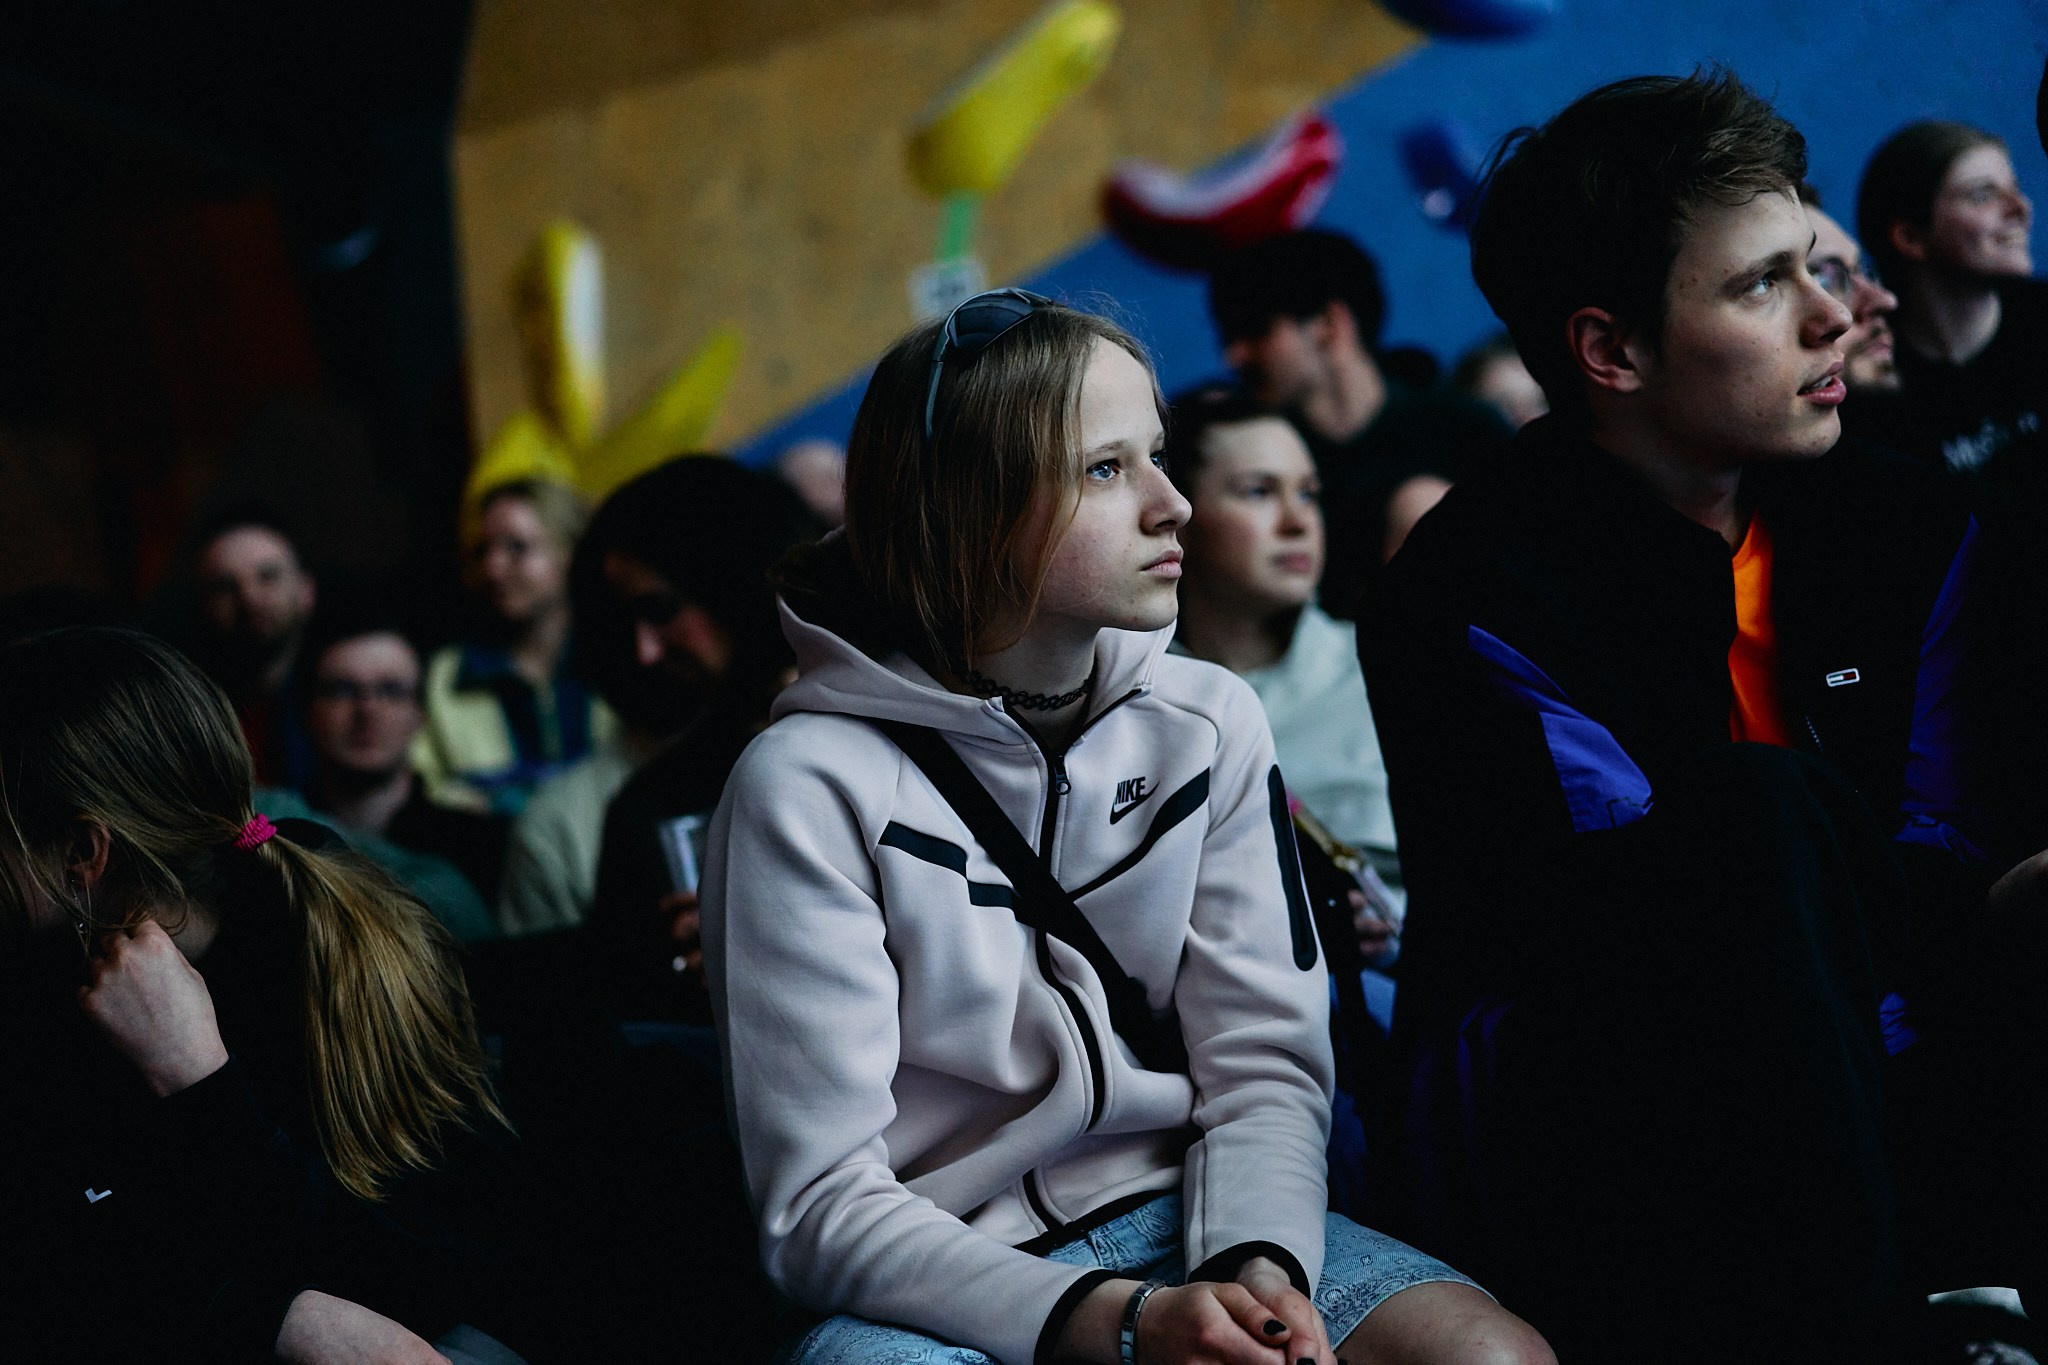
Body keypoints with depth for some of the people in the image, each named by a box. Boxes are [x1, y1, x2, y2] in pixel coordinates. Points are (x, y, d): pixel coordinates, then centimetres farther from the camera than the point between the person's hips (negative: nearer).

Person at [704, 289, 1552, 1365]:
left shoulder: (1210, 727, 5)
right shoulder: (810, 786, -11)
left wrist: (1257, 1264, -20)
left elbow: (1262, 1069, 3)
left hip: (1181, 1212, 4)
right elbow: (823, 1206, -14)